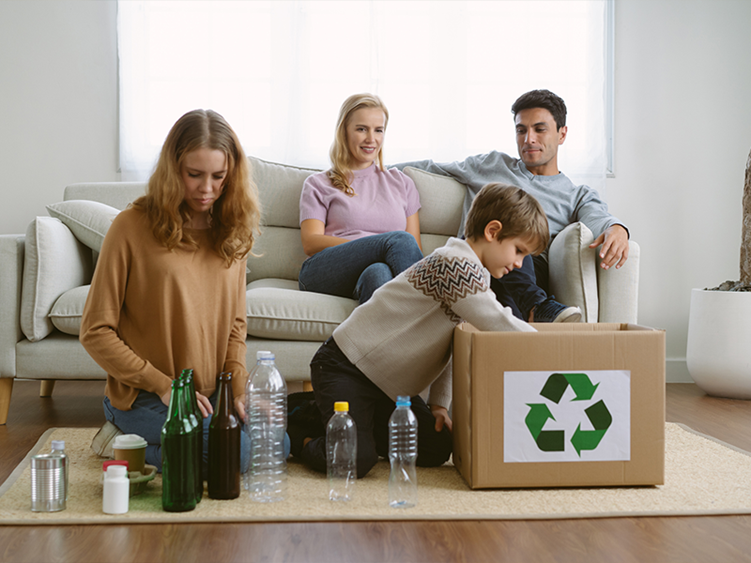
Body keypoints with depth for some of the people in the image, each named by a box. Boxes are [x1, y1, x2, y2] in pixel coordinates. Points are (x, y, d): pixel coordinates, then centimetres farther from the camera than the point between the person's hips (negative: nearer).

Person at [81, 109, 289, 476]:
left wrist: (237, 390, -3)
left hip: (210, 395, 7)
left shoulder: (231, 232, 8)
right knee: (238, 454, -25)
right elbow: (96, 332, -8)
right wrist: (163, 386, -14)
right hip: (143, 398, -6)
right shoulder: (132, 227, -10)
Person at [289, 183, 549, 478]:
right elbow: (499, 325, -31)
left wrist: (439, 402, 5)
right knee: (356, 461, -24)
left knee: (437, 451, 4)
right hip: (345, 365, -10)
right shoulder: (455, 265, -25)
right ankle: (296, 434, 6)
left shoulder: (473, 275, 8)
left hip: (388, 383, 10)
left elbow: (449, 343, 13)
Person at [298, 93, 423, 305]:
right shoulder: (319, 184, 22)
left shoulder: (401, 183, 29)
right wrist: (371, 246, -11)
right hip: (326, 273, -2)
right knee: (400, 240, -31)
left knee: (378, 273, -39)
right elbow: (310, 243, 5)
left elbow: (415, 247, 20)